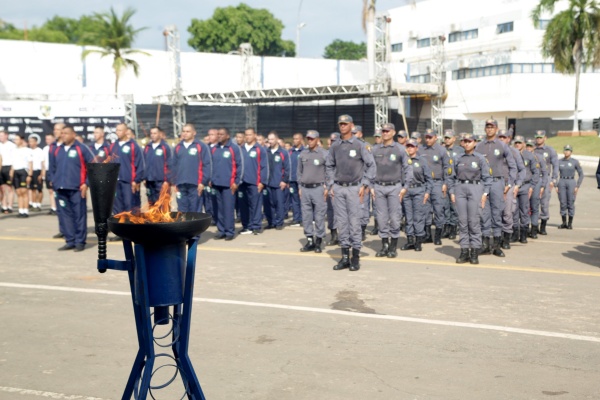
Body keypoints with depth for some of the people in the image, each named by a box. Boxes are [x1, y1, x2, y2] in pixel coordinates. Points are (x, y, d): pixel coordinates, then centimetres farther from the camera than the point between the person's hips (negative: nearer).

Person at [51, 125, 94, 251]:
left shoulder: (81, 149, -1)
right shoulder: (57, 150, 15)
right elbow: (53, 167, 25)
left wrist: (86, 183, -7)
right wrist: (55, 181, 14)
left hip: (77, 189, -5)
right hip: (61, 189, 6)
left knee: (79, 215, -2)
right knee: (65, 215, 7)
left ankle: (80, 242, 5)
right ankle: (70, 241, 15)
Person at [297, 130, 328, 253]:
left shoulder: (324, 154, -3)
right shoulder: (303, 154, 10)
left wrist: (326, 187, -7)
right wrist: (300, 187, 11)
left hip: (318, 188, -4)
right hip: (305, 188, 4)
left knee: (319, 216, -2)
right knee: (306, 216, 6)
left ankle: (318, 241, 6)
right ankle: (310, 240, 15)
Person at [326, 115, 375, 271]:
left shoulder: (360, 145, -2)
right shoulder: (335, 146, 9)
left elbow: (371, 165, -2)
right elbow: (329, 166, 18)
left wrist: (365, 185, -7)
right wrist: (331, 185, 10)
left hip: (354, 188, -4)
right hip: (338, 188, 4)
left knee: (354, 222, -4)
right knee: (341, 223, 6)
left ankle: (356, 257, 3)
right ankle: (345, 256, 13)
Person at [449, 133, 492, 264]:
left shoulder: (480, 158, 4)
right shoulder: (458, 159, 12)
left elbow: (486, 177, 3)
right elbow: (453, 177, 15)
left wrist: (485, 193, -5)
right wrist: (452, 192, 6)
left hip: (475, 188, -3)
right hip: (460, 188, 3)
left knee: (474, 221, -5)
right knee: (462, 221, 2)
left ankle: (475, 251, 1)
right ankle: (464, 250, 7)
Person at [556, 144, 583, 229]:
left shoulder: (575, 162, -1)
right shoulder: (559, 162, 5)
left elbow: (581, 174, 2)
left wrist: (577, 186, -5)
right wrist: (556, 186, 0)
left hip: (571, 182, -2)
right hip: (561, 182, 2)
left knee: (571, 203, 0)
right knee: (563, 203, 2)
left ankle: (570, 223, 8)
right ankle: (564, 223, 11)